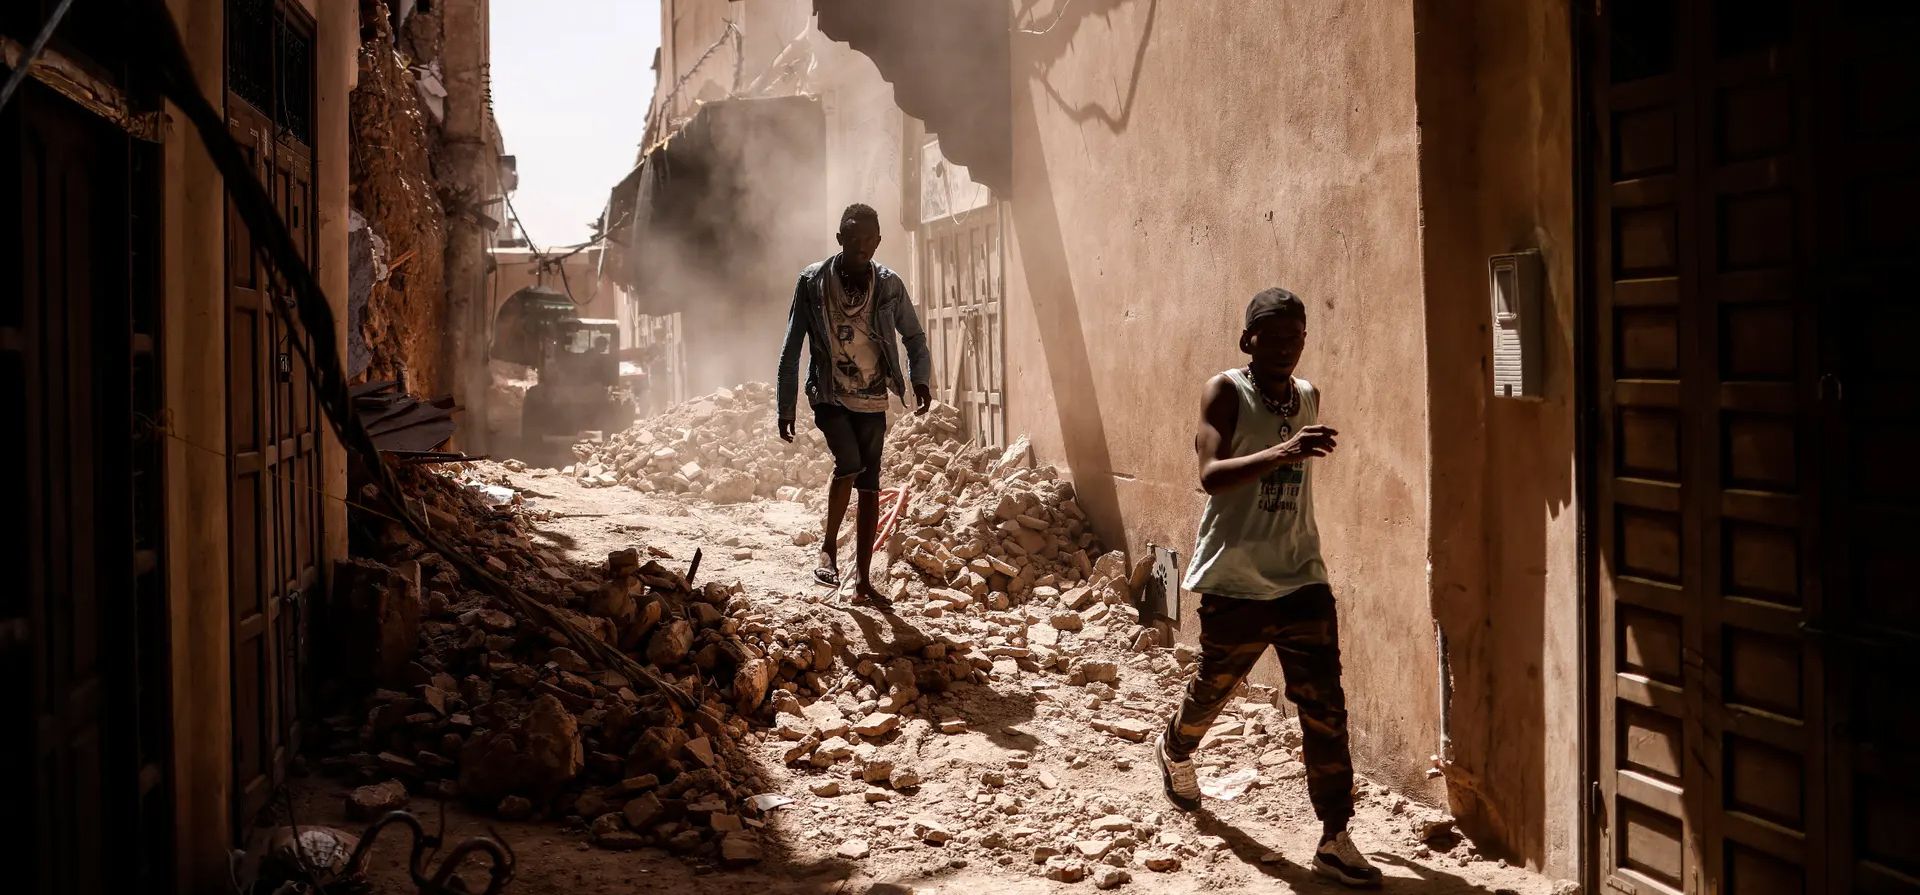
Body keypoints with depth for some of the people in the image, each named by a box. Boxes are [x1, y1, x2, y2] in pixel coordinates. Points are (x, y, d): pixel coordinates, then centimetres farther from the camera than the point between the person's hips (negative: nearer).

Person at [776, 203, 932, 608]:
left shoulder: (889, 286, -2)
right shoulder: (813, 282, -6)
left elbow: (914, 337, 9)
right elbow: (791, 350, -2)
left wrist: (920, 379, -10)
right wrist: (785, 408, -3)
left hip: (873, 401, 2)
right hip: (830, 397, -2)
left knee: (869, 487, 3)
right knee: (849, 463, -25)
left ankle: (863, 582, 11)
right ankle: (829, 547, -3)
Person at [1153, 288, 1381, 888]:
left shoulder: (1308, 396, 7)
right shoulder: (1225, 392, -11)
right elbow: (1210, 475, -27)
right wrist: (1283, 452, -39)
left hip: (1302, 579, 4)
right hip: (1234, 583, -4)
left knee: (1325, 708, -4)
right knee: (1214, 688, 16)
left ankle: (1335, 840, 2)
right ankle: (1174, 751, 49)